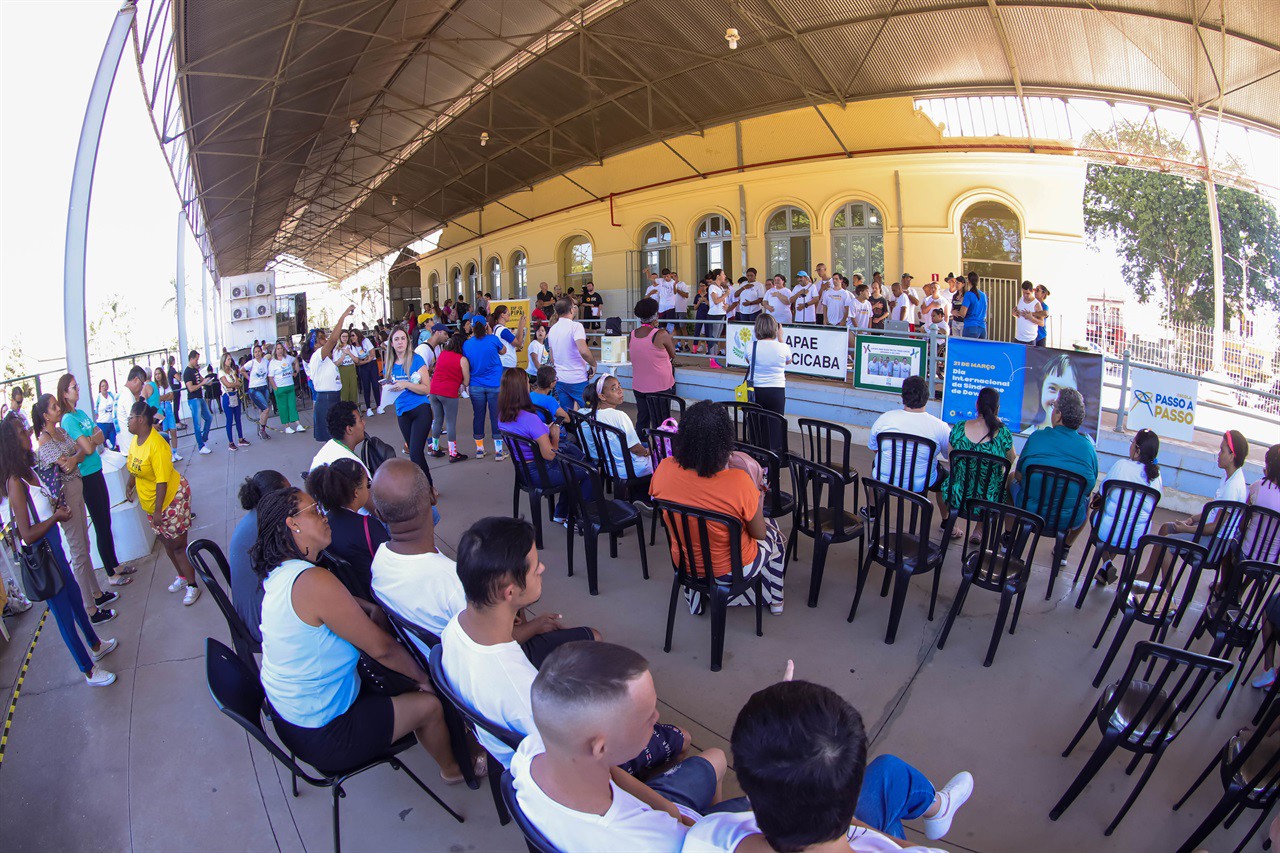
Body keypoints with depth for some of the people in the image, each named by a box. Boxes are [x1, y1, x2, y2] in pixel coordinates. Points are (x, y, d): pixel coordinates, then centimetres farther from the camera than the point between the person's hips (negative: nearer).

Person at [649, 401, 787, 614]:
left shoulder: (664, 469, -23)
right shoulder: (739, 482, -34)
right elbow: (759, 534, -16)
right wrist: (758, 499, 1)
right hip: (730, 570, -3)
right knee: (773, 529, 28)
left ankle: (695, 600, 45)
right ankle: (775, 599, 48)